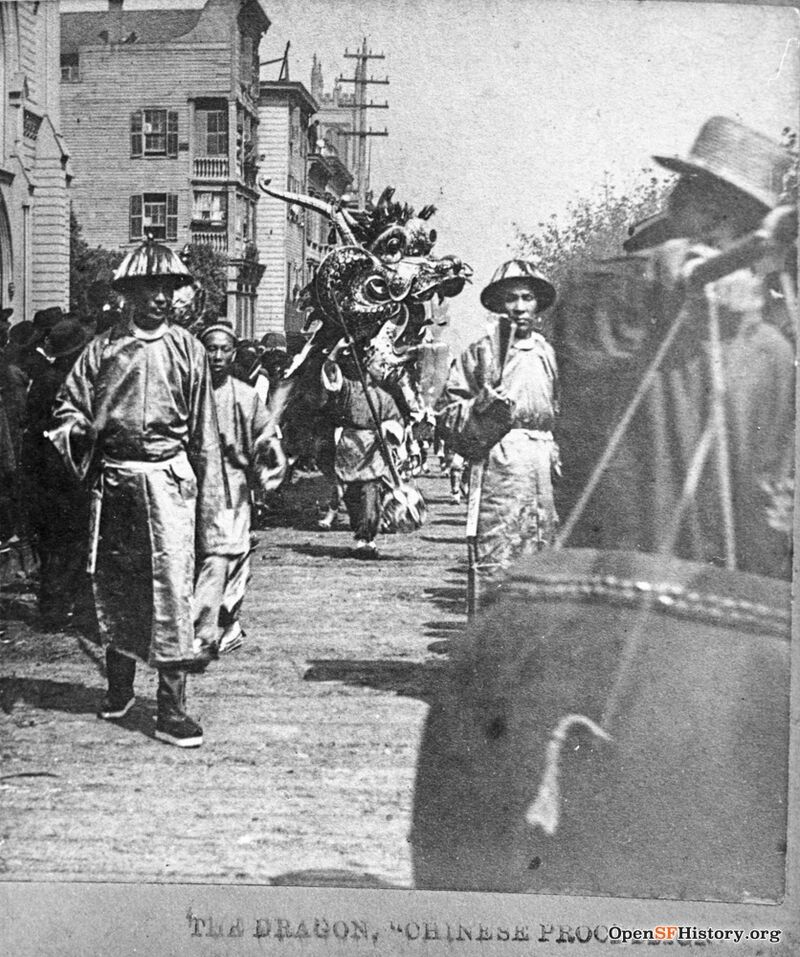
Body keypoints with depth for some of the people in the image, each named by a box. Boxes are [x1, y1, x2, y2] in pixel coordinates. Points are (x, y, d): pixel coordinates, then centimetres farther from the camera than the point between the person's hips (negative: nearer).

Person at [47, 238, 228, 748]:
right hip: (114, 478, 2)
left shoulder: (187, 348, 5)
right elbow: (69, 403, 12)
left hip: (169, 478, -2)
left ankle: (173, 709, -4)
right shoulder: (103, 348, 7)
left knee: (172, 586, -8)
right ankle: (119, 687, 33)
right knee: (114, 585, 12)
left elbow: (204, 431, 5)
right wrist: (76, 426, -12)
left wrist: (211, 503, 2)